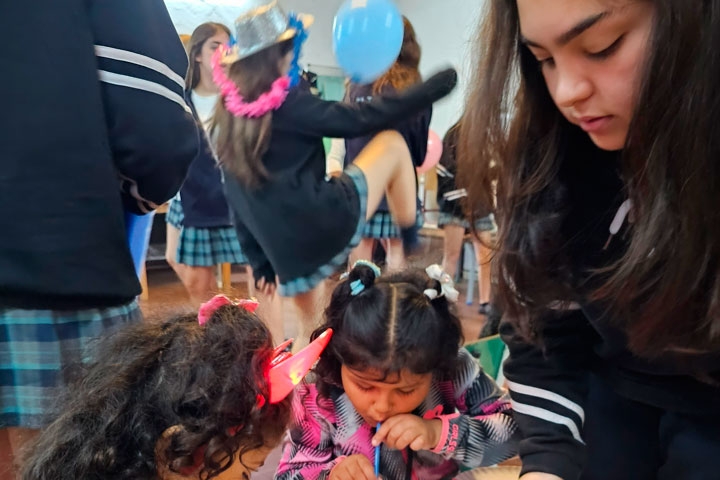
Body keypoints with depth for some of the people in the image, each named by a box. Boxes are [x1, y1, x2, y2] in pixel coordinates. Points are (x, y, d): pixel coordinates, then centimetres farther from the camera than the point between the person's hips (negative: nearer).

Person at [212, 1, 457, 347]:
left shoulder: (230, 117, 12)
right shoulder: (286, 105, -8)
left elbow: (238, 201, 16)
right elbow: (362, 119, -8)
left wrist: (260, 263, 24)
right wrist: (437, 85, 2)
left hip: (289, 254, 7)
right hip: (329, 222, -6)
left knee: (309, 330, 28)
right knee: (392, 143, 11)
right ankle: (412, 247, 14)